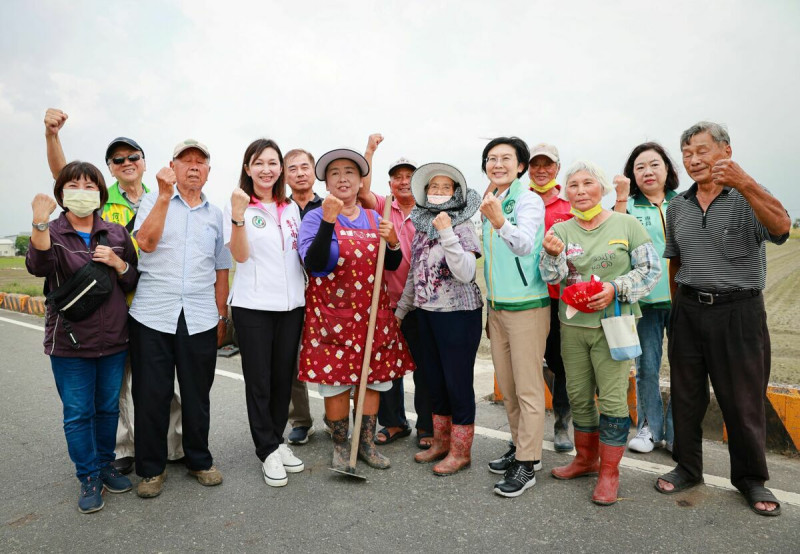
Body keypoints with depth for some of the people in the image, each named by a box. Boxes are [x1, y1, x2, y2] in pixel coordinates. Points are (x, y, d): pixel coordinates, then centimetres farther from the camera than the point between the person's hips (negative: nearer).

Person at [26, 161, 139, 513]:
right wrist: (40, 224, -41)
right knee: (78, 414, 6)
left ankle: (105, 466, 32)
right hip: (70, 342, -2)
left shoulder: (116, 234, 5)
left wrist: (117, 262, -12)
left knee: (108, 408, 15)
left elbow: (134, 282, 8)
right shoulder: (52, 233, -4)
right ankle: (88, 478, 21)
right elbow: (39, 266, -26)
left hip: (113, 339, 3)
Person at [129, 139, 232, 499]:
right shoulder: (153, 201, 7)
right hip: (152, 315, -1)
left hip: (200, 318, 2)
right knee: (151, 396, 6)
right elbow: (146, 242, -12)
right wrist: (165, 195, -15)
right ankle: (151, 468, 24)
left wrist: (222, 316, 10)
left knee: (197, 395, 10)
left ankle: (199, 461, 28)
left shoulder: (216, 215, 13)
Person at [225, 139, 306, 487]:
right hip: (253, 306, -4)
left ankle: (276, 441, 29)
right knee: (259, 381, 4)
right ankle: (268, 450, 18)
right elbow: (240, 255, -14)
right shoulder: (237, 206, -3)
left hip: (291, 304, 5)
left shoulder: (292, 208, 12)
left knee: (284, 378, 12)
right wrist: (238, 215, -25)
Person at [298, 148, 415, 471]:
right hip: (332, 314, -4)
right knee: (336, 383, 4)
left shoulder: (375, 218, 9)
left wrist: (392, 241, -10)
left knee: (373, 379, 10)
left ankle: (367, 444, 27)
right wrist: (328, 221, -29)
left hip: (372, 314, 4)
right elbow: (313, 263, -19)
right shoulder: (315, 218, -4)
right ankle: (340, 446, 24)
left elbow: (392, 265, 10)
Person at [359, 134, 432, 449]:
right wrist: (370, 151, -18)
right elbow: (363, 191, -15)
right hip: (387, 301, 2)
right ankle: (394, 422, 30)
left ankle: (426, 427, 25)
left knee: (423, 366, 8)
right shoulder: (382, 208, 4)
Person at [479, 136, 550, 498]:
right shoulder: (488, 204, 13)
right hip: (496, 307, 8)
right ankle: (520, 447, 31)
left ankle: (527, 464, 11)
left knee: (528, 389, 0)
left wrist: (500, 222, -47)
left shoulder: (529, 200, -9)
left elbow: (525, 244, -28)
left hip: (527, 306, -7)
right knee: (507, 387, 15)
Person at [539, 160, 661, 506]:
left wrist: (616, 289, -16)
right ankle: (585, 459, 31)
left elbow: (651, 269, -2)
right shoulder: (561, 230, 5)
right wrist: (553, 255, -24)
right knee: (579, 396, 12)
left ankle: (609, 472, 14)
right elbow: (552, 277, -4)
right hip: (572, 325, 3)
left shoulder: (627, 225, -2)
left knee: (612, 399, -2)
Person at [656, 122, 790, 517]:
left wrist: (744, 182, -38)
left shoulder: (748, 199, -4)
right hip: (688, 312, 4)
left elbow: (781, 227, -26)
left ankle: (751, 479, 26)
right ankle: (687, 468, 27)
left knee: (743, 400, 6)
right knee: (686, 395, 11)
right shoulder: (677, 206, 9)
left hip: (738, 311, -4)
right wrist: (678, 307, 13)